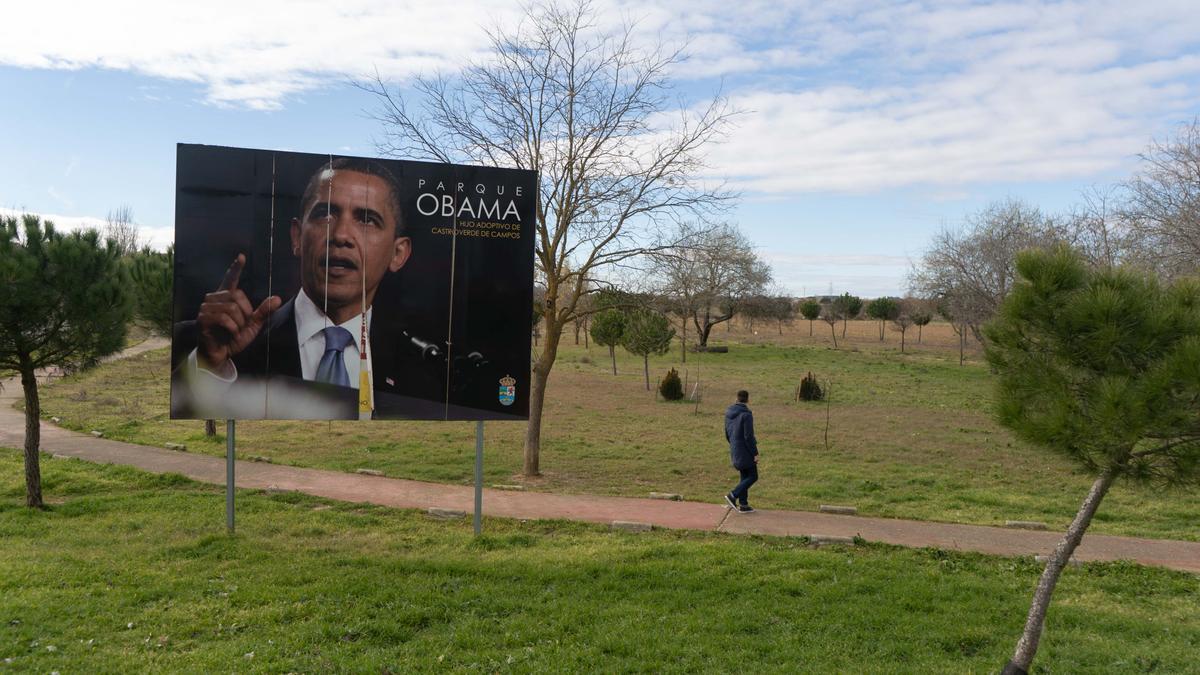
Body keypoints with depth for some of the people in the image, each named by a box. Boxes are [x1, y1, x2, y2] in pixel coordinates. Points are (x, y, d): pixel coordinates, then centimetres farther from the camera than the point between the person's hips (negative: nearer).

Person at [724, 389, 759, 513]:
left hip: (735, 450, 8)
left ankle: (743, 505, 14)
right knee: (753, 476, 3)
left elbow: (727, 433, 12)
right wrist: (755, 453, -13)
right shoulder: (746, 414, -19)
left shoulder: (729, 413, 5)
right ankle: (733, 496, -7)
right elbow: (749, 436, -20)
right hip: (745, 451, -8)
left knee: (745, 476, 14)